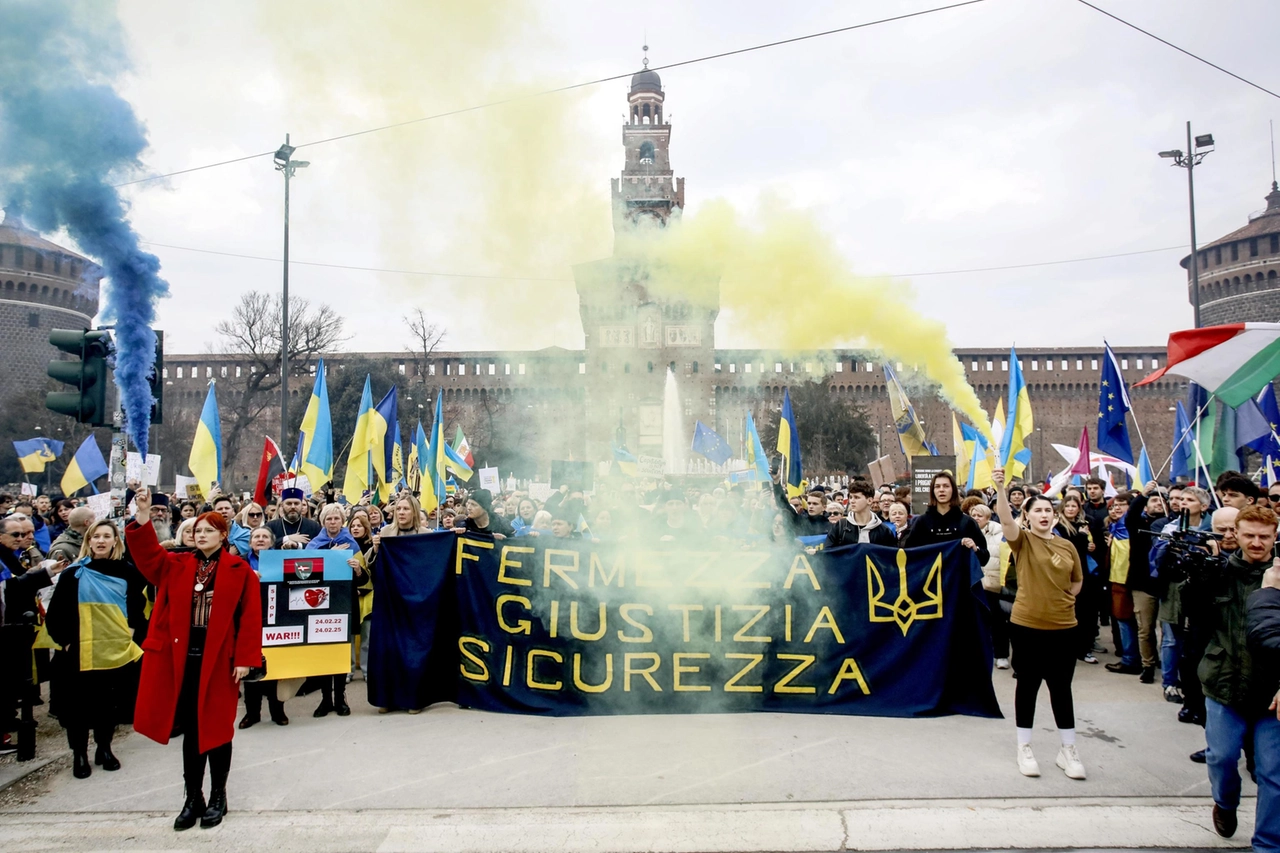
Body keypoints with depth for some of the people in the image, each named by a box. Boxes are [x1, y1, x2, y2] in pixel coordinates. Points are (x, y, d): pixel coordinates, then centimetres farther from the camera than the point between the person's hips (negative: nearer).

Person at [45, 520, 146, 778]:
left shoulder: (127, 571, 4)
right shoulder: (75, 573, 1)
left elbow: (138, 608, 10)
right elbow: (55, 612, 2)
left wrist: (134, 634, -1)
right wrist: (63, 640, -5)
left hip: (117, 650, 1)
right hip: (81, 652, -1)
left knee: (111, 703, 10)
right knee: (79, 704, 4)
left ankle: (104, 748, 26)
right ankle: (79, 753, 19)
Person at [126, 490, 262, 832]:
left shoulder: (239, 570, -4)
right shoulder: (177, 566, 8)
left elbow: (250, 617, -7)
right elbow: (147, 554, -7)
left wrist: (244, 659, -11)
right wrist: (143, 516, -19)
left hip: (219, 660, -3)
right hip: (183, 658, 3)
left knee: (217, 727, 7)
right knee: (190, 728, 11)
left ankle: (218, 797, 21)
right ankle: (193, 798, 22)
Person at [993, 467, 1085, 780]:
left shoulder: (1067, 546, 4)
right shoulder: (1022, 540, -5)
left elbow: (1077, 581, 18)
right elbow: (1005, 518, -26)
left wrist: (1061, 599, 3)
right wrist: (1000, 488, -40)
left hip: (1063, 627, 3)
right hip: (1026, 625, -3)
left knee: (1061, 688, 10)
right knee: (1027, 685, 7)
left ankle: (1068, 750, 23)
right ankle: (1024, 748, 19)